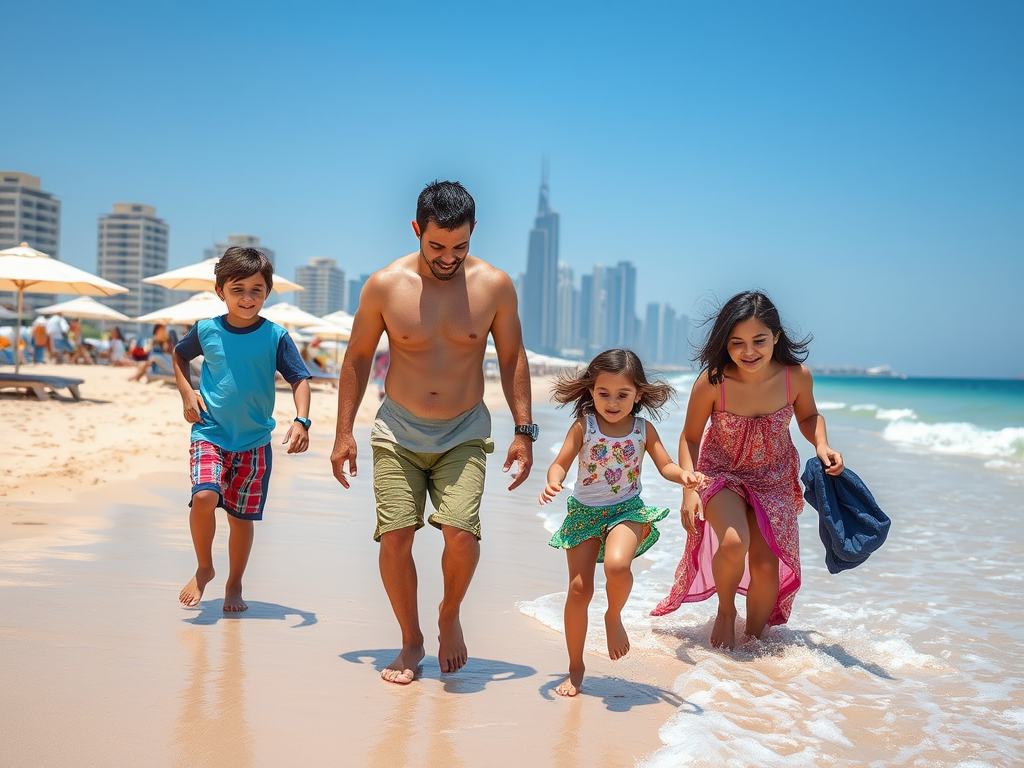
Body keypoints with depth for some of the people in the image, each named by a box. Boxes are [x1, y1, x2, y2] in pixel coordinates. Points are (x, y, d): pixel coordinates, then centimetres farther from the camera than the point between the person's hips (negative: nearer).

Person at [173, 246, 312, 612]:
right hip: (210, 434, 0)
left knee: (242, 516, 7)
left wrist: (301, 421, -21)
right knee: (204, 497, -22)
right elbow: (179, 355, 18)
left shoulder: (275, 337, -6)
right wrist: (187, 393, 4)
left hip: (255, 442, 0)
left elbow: (300, 380, -6)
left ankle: (234, 585, 28)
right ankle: (203, 570, 3)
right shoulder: (206, 331, -2)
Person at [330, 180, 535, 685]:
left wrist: (524, 431, 1)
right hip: (398, 431, 0)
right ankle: (411, 641, 16)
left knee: (461, 533, -16)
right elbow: (357, 359, 3)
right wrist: (343, 433, 2)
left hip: (465, 434, 0)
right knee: (395, 537, -7)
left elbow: (512, 359, 5)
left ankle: (450, 617, 15)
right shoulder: (384, 285, -8)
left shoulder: (494, 286, -7)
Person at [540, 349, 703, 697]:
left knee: (617, 565, -33)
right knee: (579, 588, -2)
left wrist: (684, 475, -20)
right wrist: (553, 483, -25)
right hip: (584, 512, 1)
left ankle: (614, 616, 1)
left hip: (627, 511, -1)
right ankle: (575, 668, 15)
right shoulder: (583, 426, -5)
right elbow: (561, 463, -3)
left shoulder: (643, 429, -2)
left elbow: (665, 465, 2)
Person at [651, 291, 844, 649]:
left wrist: (821, 445, -16)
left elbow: (808, 416, 4)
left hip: (774, 479, 2)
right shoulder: (712, 382, -25)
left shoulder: (797, 376, -20)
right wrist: (690, 489, -21)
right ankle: (725, 611, 5)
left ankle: (756, 639, 23)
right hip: (721, 473, -2)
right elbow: (690, 438, -10)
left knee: (767, 565, -5)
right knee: (734, 543, -28)